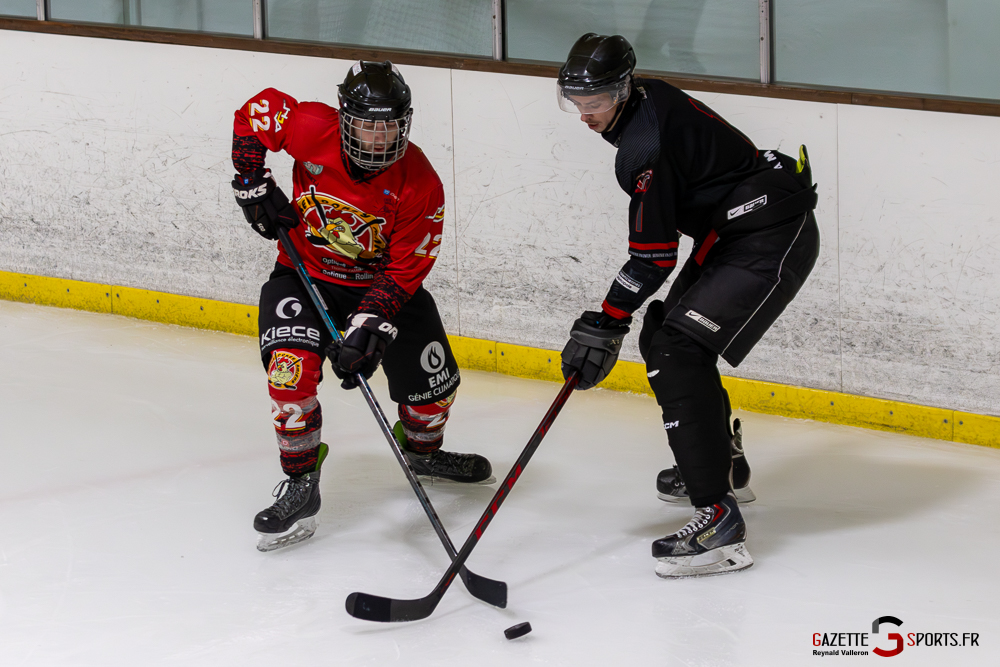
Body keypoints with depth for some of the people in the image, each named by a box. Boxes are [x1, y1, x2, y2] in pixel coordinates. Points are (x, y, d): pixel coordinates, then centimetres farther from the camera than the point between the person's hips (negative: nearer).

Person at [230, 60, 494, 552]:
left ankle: (423, 450, 40)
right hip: (306, 271, -1)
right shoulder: (313, 129, -25)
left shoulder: (420, 185, -25)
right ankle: (300, 487, -13)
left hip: (382, 281, 1)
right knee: (291, 364, -25)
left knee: (432, 382, 5)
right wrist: (253, 184, -8)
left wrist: (367, 327, -33)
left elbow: (404, 271, -23)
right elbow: (255, 113, -6)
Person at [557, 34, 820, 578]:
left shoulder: (645, 148, -24)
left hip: (773, 241, -11)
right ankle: (724, 466, 37)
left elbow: (652, 258, -21)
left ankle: (719, 520, -27)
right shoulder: (648, 101, 6)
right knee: (662, 335, 19)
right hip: (735, 230, 11)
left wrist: (606, 324, -17)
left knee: (677, 353, -20)